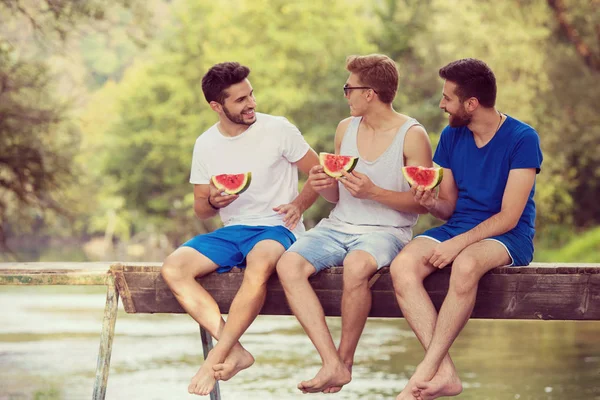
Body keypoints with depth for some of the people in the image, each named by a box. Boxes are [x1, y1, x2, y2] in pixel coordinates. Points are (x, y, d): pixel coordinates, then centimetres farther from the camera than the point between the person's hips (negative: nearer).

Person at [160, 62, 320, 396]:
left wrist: (299, 204, -15)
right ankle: (235, 352, -26)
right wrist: (213, 202, -9)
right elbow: (201, 209, 15)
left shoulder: (278, 130, -2)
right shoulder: (206, 145, 8)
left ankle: (216, 358, -32)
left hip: (275, 229, -4)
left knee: (259, 264, -41)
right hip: (231, 231, 5)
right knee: (173, 268, -22)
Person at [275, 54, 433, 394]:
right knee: (288, 265, -24)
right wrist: (324, 186, -2)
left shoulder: (412, 136, -5)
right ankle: (332, 364, -29)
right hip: (339, 226, 6)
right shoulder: (346, 128, 13)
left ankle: (346, 359, -17)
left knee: (356, 265, -39)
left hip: (387, 230, -6)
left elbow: (423, 203, -7)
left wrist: (373, 192, -18)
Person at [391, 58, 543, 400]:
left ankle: (426, 372, -31)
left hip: (509, 237, -6)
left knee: (466, 265, -40)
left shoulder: (523, 139, -9)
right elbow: (450, 207, 13)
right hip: (458, 228, 6)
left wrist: (457, 244, -22)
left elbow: (508, 217, -14)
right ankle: (444, 372, -31)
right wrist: (431, 202, -10)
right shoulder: (452, 137, 9)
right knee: (402, 266, -26)